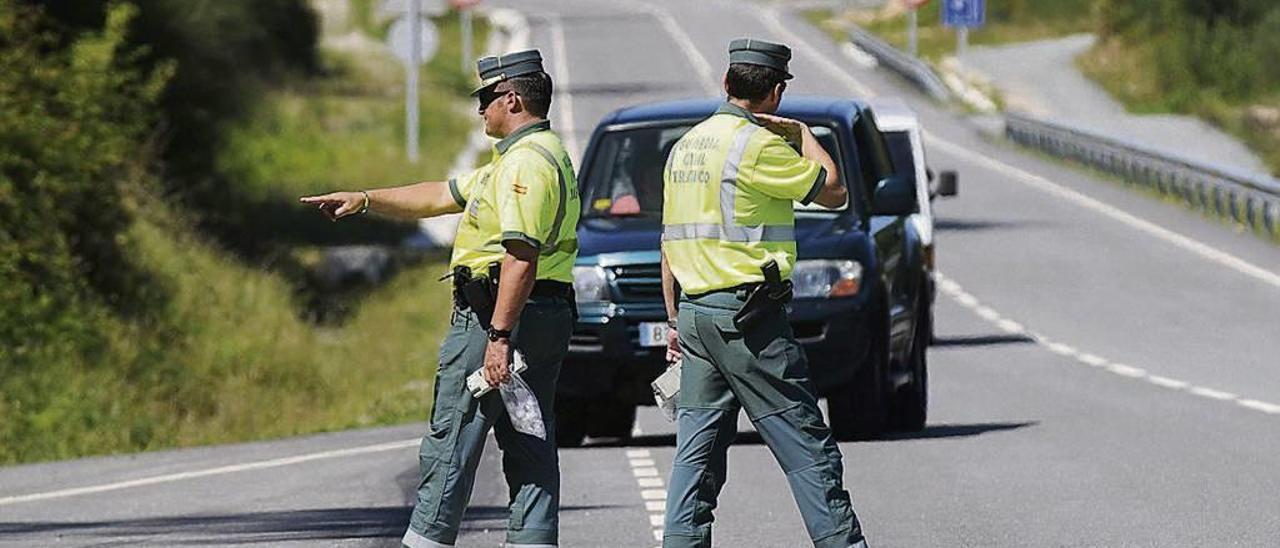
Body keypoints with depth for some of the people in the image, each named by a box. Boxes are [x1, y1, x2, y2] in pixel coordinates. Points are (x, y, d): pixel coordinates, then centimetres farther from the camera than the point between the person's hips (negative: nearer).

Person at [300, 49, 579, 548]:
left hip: (496, 315, -10)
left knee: (452, 438, -5)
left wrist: (499, 337, -27)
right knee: (530, 446, 6)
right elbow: (443, 197, 27)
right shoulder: (544, 154, 20)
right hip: (548, 317, 10)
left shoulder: (526, 162, -14)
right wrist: (366, 200, 25)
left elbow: (521, 256, -23)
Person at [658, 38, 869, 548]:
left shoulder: (685, 147, 13)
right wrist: (803, 135, 10)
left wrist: (675, 319, 22)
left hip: (695, 312, 8)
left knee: (697, 449, 8)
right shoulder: (759, 146, -12)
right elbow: (833, 191, -4)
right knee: (807, 447, -3)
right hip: (749, 315, -8)